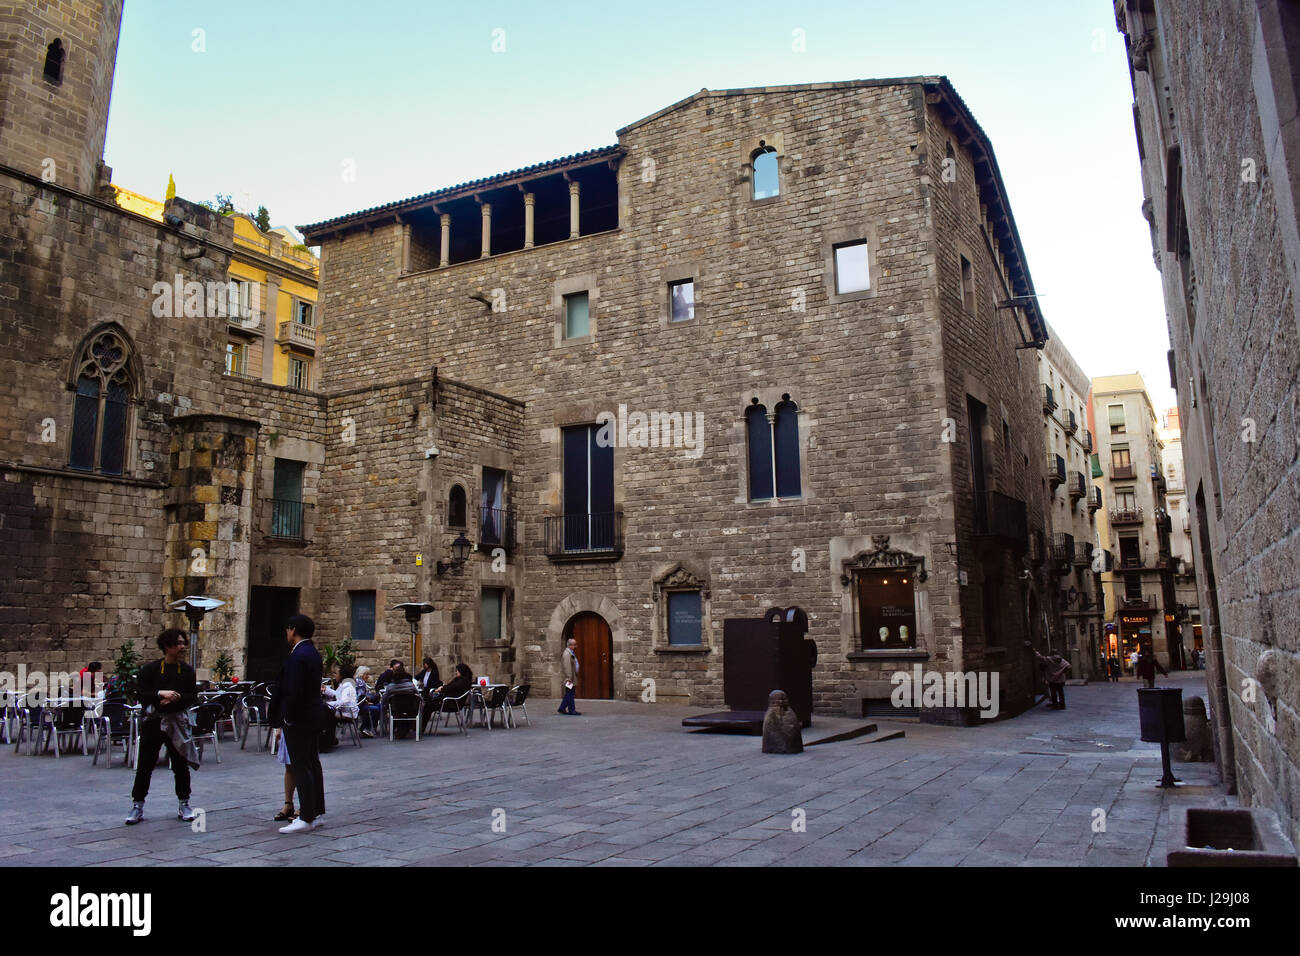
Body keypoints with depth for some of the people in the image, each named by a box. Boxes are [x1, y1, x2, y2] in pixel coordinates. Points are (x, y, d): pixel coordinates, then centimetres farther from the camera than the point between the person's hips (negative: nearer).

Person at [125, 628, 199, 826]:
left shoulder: (187, 670, 5)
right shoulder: (150, 669, -3)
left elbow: (193, 697, 2)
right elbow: (141, 694, -9)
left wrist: (177, 697, -16)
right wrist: (161, 694, -24)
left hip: (178, 721, 2)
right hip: (153, 721, -2)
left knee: (181, 765, 6)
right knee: (145, 765, 2)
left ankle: (184, 805, 18)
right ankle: (137, 806, 15)